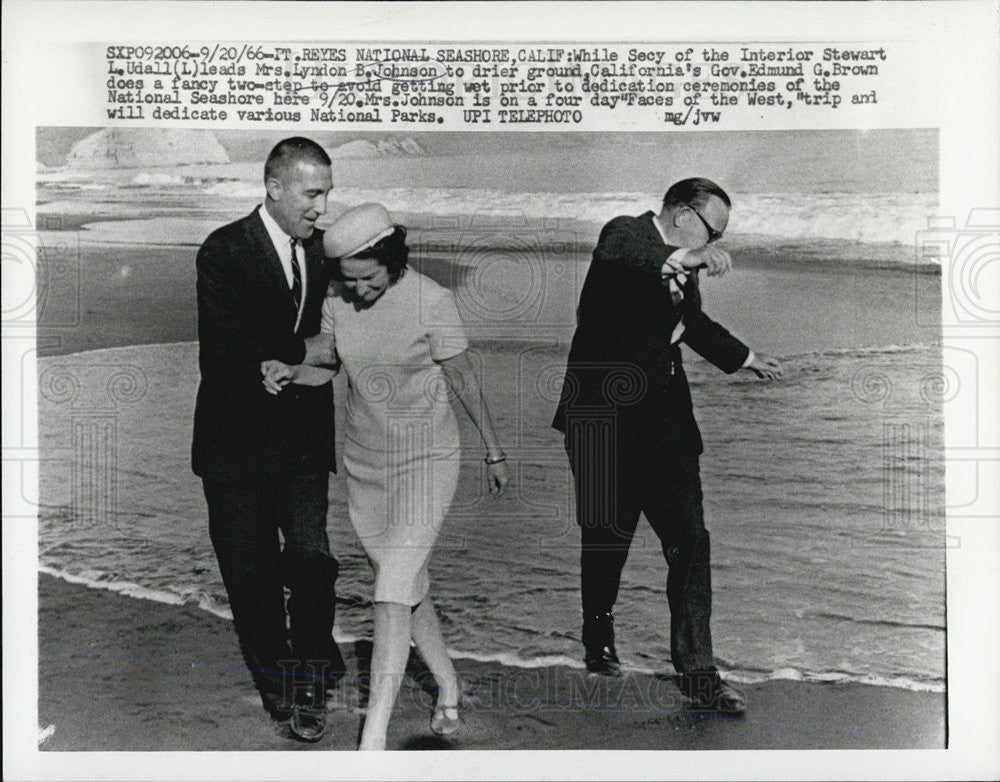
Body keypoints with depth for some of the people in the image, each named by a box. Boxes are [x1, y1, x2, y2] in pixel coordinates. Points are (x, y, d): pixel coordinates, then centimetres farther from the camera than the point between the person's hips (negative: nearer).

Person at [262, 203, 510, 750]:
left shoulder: (431, 301, -17)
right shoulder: (338, 300, -4)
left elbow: (463, 380, -6)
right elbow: (328, 367, 11)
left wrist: (493, 451, 4)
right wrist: (291, 373, -12)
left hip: (425, 461, -5)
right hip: (363, 460, 5)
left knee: (393, 595, -13)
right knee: (409, 586, 16)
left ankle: (373, 738, -9)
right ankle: (448, 688, 37)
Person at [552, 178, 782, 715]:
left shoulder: (680, 267, 16)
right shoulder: (625, 234, -7)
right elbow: (613, 263, -33)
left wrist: (745, 358, 44)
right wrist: (681, 260, -48)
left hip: (665, 420, 7)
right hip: (607, 418, -6)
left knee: (690, 542, -1)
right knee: (606, 539, 10)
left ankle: (697, 672, 5)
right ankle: (598, 643, 33)